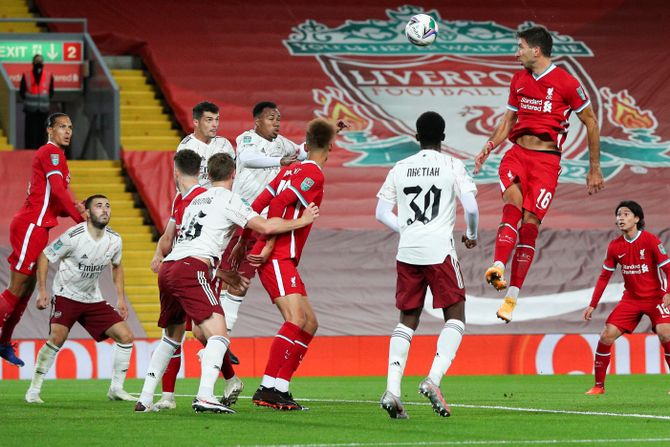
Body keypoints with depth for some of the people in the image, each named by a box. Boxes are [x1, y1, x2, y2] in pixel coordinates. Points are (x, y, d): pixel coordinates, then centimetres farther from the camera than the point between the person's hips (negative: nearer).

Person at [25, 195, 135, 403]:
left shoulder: (114, 240, -4)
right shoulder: (73, 236, -20)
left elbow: (117, 266, 16)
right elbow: (44, 256, -9)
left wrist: (121, 298, 11)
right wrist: (42, 290, -16)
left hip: (94, 300, 6)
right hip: (66, 296, -6)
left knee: (126, 336, -4)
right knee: (57, 338, -26)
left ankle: (116, 389, 10)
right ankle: (34, 390, -14)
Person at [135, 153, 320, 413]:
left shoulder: (197, 200, 28)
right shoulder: (228, 200, 4)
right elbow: (265, 227, -5)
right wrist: (301, 221, 8)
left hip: (168, 268, 8)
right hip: (191, 269, -8)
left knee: (172, 337, 24)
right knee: (219, 336, -13)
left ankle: (145, 399, 21)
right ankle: (205, 397, -32)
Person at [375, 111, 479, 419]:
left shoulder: (400, 169, 10)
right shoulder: (452, 166, 0)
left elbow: (382, 212, 11)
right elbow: (471, 208, -8)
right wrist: (472, 235, 10)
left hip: (407, 253, 4)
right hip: (440, 251, -4)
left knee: (407, 321, 11)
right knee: (455, 317, 6)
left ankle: (392, 389, -4)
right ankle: (433, 379, -14)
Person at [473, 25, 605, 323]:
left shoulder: (566, 83, -4)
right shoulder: (519, 80, 14)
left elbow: (591, 123, 3)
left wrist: (594, 169, 5)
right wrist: (488, 149, 9)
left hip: (547, 159, -4)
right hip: (517, 153, 4)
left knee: (530, 224, -9)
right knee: (513, 203, -25)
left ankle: (512, 296, -5)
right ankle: (498, 268, -41)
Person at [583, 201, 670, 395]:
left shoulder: (651, 241, -12)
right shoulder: (615, 246, 1)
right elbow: (604, 277, 9)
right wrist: (592, 305, 5)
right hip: (631, 298, 4)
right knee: (606, 335, -8)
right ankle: (598, 385, 4)